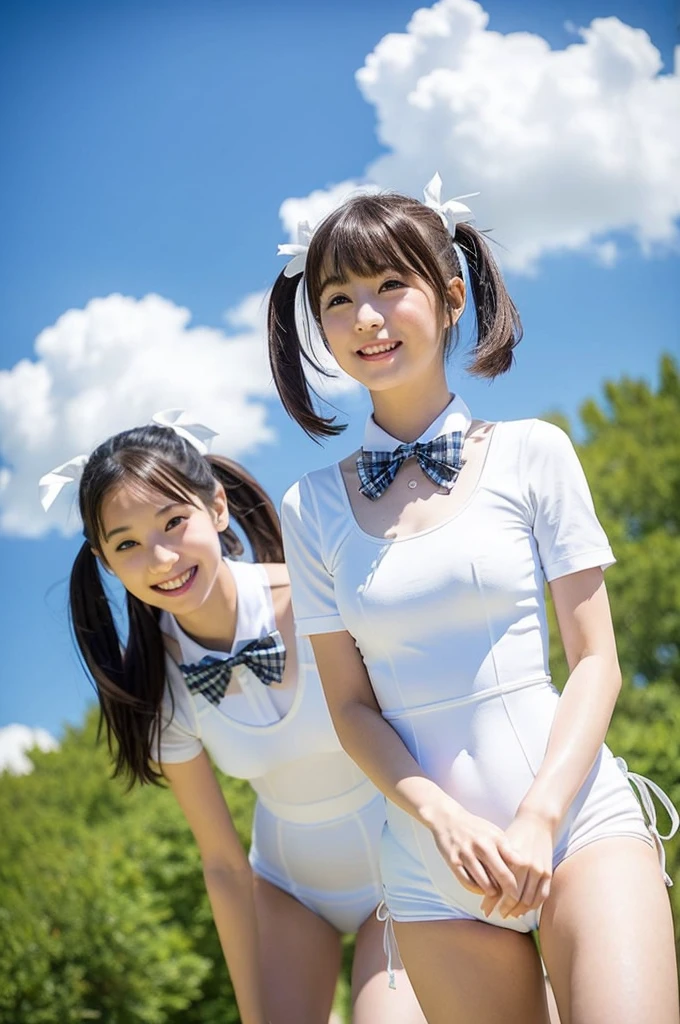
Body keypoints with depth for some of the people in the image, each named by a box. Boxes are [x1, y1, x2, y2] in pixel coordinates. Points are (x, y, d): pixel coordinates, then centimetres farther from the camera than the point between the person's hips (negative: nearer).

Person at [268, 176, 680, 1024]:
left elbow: (595, 661, -1)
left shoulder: (532, 454, 0)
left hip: (576, 811, -2)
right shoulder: (313, 509, 4)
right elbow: (353, 706, 5)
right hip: (431, 851, 2)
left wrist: (540, 818, -13)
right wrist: (444, 818, -11)